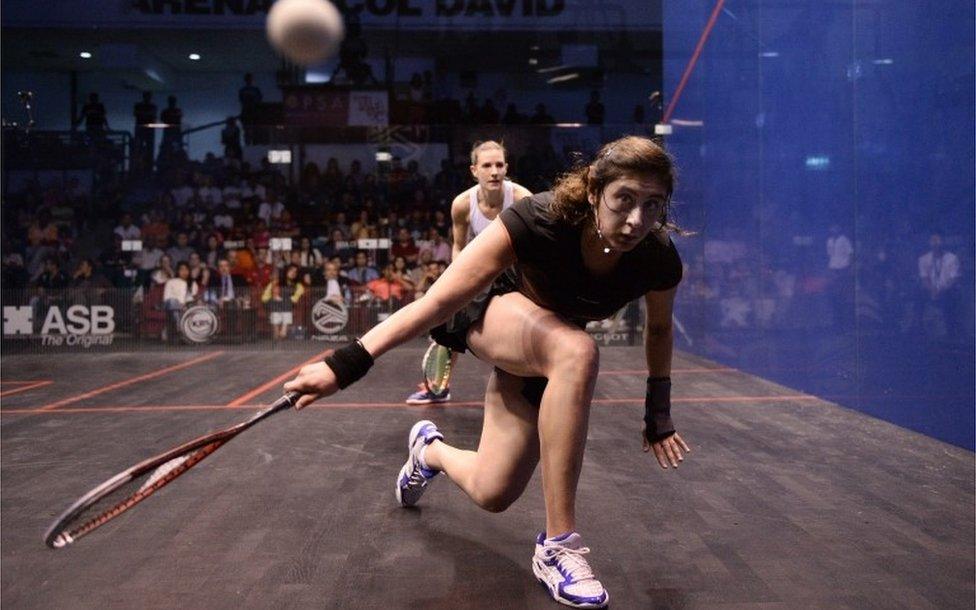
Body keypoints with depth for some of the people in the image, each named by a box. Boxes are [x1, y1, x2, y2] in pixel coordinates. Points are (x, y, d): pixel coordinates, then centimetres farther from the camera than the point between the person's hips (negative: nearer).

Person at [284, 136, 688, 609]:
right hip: (493, 312, -4)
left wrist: (658, 410, 2)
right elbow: (439, 300, -35)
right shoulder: (537, 221, -36)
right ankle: (557, 547, -29)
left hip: (543, 355, 4)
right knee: (577, 351, -39)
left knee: (492, 495, 0)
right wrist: (346, 364, -40)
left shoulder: (659, 262, -25)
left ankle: (430, 450, 38)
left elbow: (659, 328, -1)